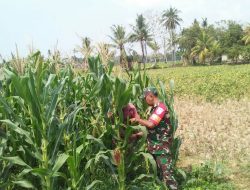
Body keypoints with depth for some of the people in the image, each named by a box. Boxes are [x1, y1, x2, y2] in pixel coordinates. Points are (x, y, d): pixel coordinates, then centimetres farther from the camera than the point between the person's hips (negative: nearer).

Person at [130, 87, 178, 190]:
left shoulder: (161, 107, -17)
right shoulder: (154, 109, 13)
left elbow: (151, 124, -25)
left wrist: (138, 120, -10)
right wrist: (138, 134, 16)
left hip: (162, 147, -10)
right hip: (154, 146, 10)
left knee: (167, 173, -11)